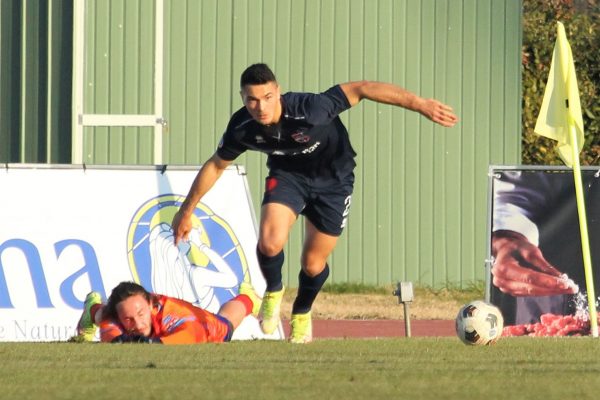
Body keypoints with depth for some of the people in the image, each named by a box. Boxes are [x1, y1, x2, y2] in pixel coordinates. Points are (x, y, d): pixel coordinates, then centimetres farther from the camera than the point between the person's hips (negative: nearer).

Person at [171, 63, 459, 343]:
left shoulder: (309, 110, -38)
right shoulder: (242, 128, -23)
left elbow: (360, 90, -33)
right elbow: (215, 166, -4)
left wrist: (420, 104, -35)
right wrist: (186, 210, 4)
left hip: (333, 179, -2)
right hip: (287, 175, 2)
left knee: (313, 264, 5)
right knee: (270, 243, -25)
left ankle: (302, 313, 40)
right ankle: (273, 291, 10)